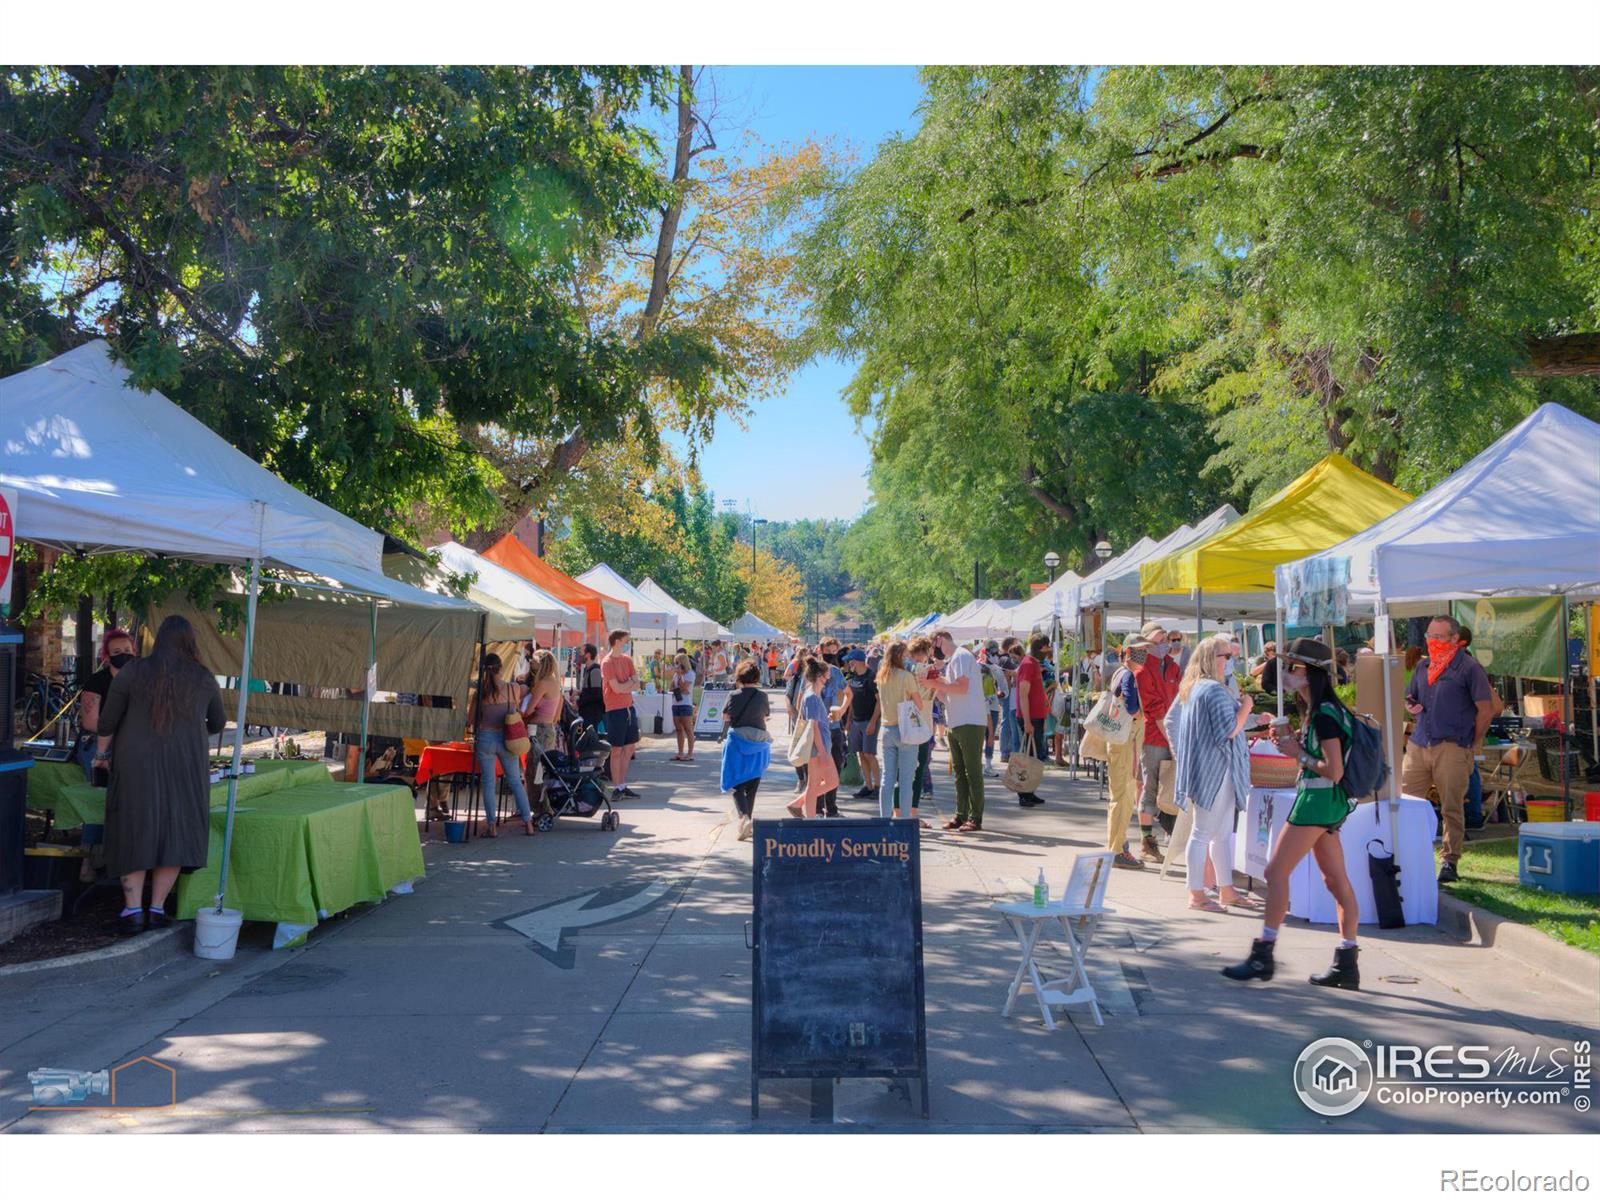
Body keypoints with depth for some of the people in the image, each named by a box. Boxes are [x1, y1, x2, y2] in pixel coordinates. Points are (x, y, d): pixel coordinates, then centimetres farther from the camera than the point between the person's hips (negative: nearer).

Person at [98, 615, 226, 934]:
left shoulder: (132, 672, -4)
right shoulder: (204, 679, 2)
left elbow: (105, 725, 1)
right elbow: (218, 723, 18)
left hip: (136, 767, -1)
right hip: (185, 769, 1)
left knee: (134, 834, 8)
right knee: (174, 834, 9)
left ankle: (133, 911, 3)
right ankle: (157, 909, 8)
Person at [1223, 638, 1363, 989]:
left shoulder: (1325, 714, -18)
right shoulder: (1318, 710, 12)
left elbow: (1334, 770, -21)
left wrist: (1297, 753, -13)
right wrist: (1293, 741, 5)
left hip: (1318, 800, -10)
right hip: (1324, 802, 10)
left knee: (1276, 873, -6)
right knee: (1337, 880, 10)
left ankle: (1263, 955, -1)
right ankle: (1347, 963, 15)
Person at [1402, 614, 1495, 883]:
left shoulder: (1469, 667, -3)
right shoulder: (1423, 666, 15)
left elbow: (1486, 710, -4)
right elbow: (1410, 698, 27)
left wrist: (1472, 745, -3)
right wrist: (1410, 706, 3)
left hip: (1452, 749, -5)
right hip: (1418, 745, 6)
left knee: (1452, 808, 1)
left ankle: (1450, 861, 10)